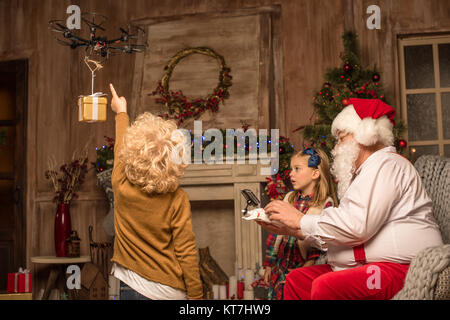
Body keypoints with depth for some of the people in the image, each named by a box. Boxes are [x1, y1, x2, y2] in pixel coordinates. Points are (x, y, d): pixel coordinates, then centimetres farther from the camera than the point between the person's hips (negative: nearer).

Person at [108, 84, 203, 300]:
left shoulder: (121, 186, -11)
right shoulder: (177, 200, -17)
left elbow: (120, 148, 10)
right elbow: (186, 252, -14)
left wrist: (121, 112, 27)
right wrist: (196, 295, -3)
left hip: (128, 282, 1)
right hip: (167, 290, -1)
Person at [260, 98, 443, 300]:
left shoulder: (386, 164, -7)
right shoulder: (364, 173, 26)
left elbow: (356, 226, -21)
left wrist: (300, 220, -10)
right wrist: (292, 230, 11)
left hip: (399, 267, -10)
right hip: (364, 268, 10)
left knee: (326, 287, -31)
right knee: (296, 279, 1)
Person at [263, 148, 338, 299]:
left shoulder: (326, 203, -6)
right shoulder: (289, 198, 10)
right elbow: (275, 233, 12)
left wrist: (311, 265, -18)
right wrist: (269, 264, 10)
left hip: (302, 269, -5)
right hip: (279, 268, 5)